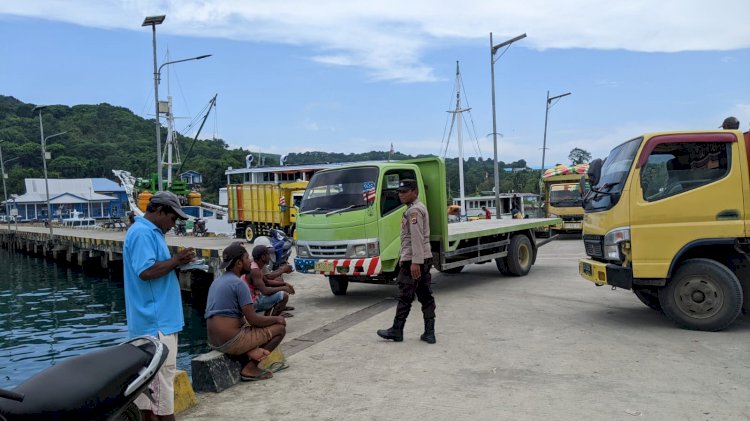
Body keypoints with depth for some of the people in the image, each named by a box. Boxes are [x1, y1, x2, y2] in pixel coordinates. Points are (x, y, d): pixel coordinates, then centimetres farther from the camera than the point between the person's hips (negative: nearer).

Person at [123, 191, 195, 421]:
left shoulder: (151, 232, 16)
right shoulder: (142, 233, -15)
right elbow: (146, 271, -25)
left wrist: (177, 262, 6)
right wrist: (176, 260, -15)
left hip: (158, 318, 10)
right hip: (155, 320, -10)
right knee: (162, 373, -5)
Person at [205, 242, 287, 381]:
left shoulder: (217, 282, 15)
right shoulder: (238, 283, -14)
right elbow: (253, 319, -15)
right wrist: (276, 318, 3)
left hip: (214, 341, 9)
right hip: (231, 342, -9)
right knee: (280, 328, 2)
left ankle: (251, 352, 4)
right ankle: (250, 368, -2)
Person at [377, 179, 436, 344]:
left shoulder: (413, 210, -14)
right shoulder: (419, 207, 19)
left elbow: (417, 238, -21)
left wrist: (415, 262, -25)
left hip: (413, 260, -10)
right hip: (424, 258, 10)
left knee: (405, 296, -2)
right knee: (425, 296, 7)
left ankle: (396, 331, 7)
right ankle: (429, 332, 9)